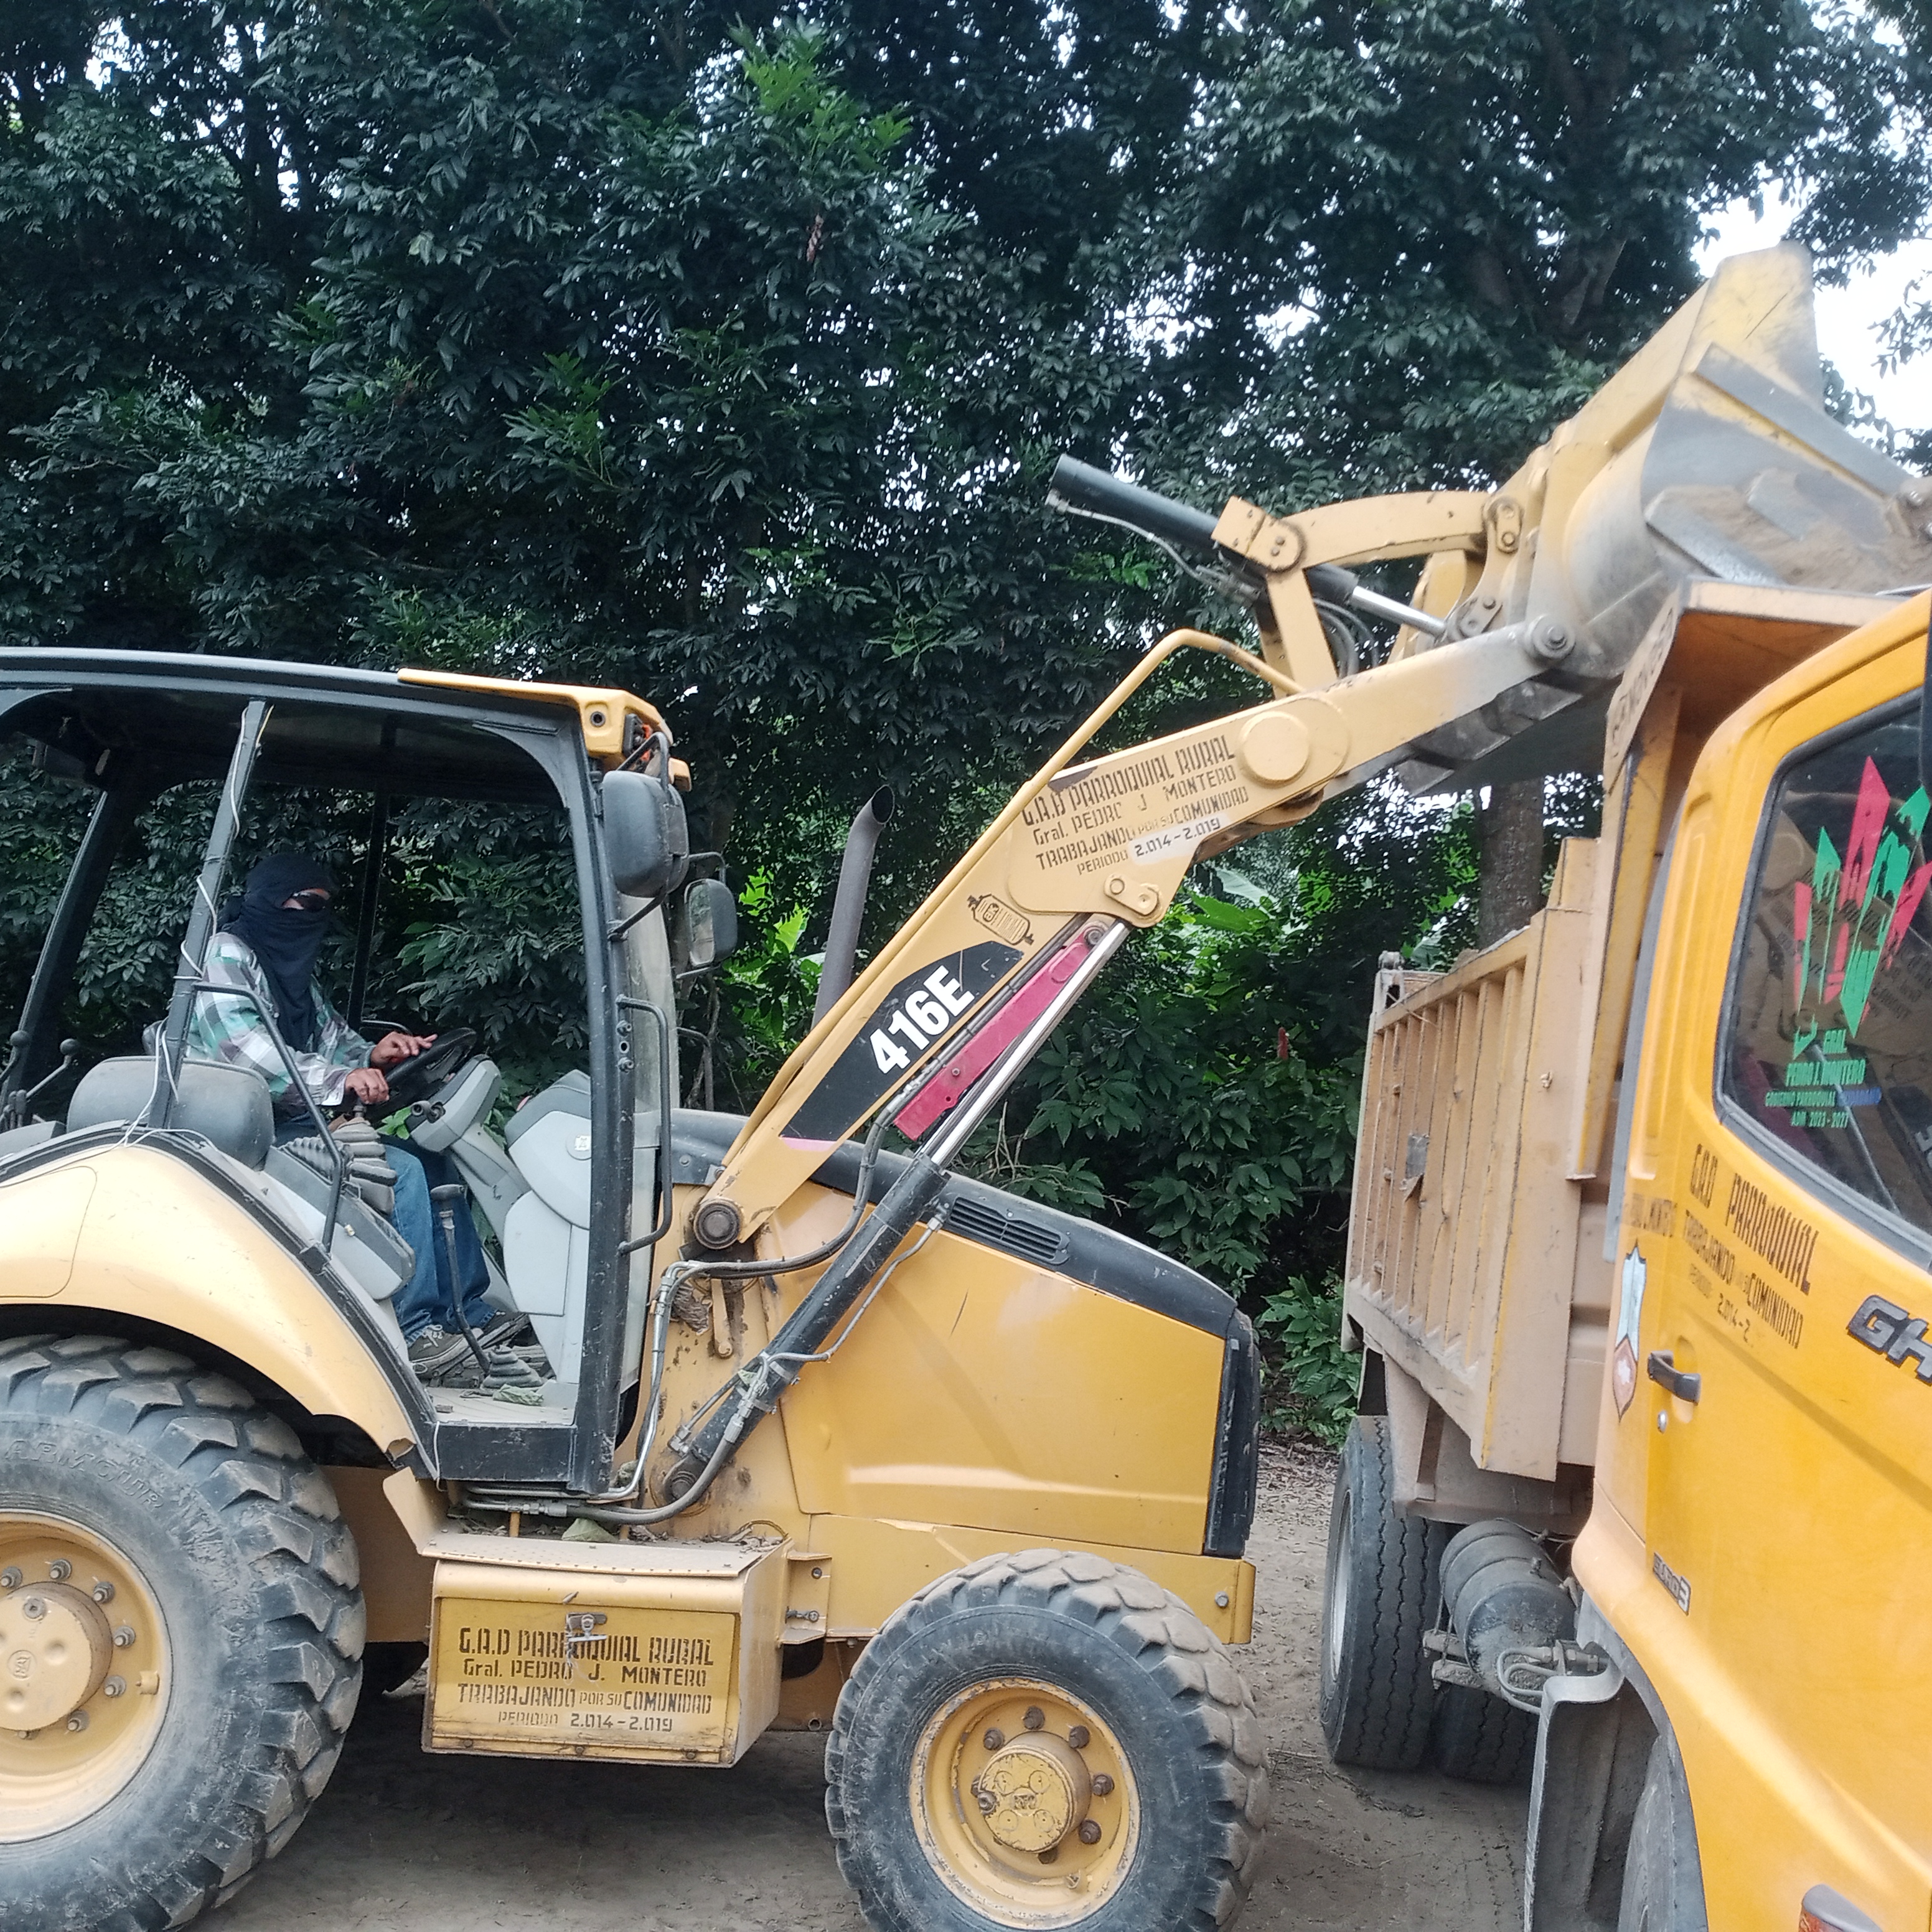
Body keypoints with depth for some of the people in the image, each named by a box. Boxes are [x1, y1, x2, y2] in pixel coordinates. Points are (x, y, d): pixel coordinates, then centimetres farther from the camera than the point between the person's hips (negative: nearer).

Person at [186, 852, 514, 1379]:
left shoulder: (297, 973, 21)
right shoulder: (224, 955, -9)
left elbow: (333, 1037, 21)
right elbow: (246, 1052, -23)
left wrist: (371, 1055, -4)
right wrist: (341, 1079, -30)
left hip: (303, 1121, 10)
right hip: (259, 1134, -10)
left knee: (433, 1159, 3)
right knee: (400, 1169, -24)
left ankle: (467, 1314, 6)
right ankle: (414, 1330, -22)